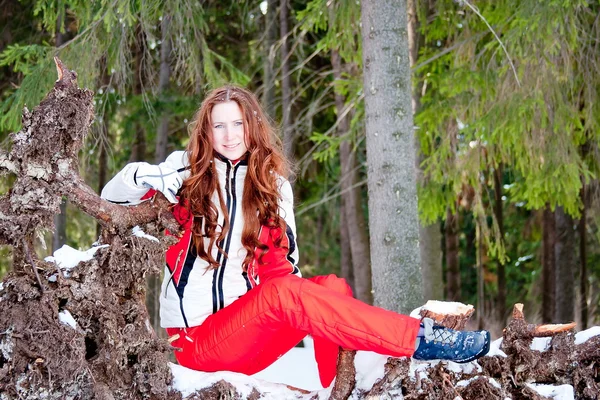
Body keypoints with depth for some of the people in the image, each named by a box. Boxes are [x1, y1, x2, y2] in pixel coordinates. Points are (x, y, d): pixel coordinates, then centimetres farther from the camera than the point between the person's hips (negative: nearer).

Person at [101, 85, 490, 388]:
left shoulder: (273, 185, 13)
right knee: (283, 294, -31)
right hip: (196, 338, -4)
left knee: (332, 287, -21)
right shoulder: (186, 172, 4)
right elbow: (112, 195, 2)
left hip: (248, 333, 4)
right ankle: (421, 339, -35)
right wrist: (147, 176, -19)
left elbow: (279, 266, 12)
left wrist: (298, 296, -10)